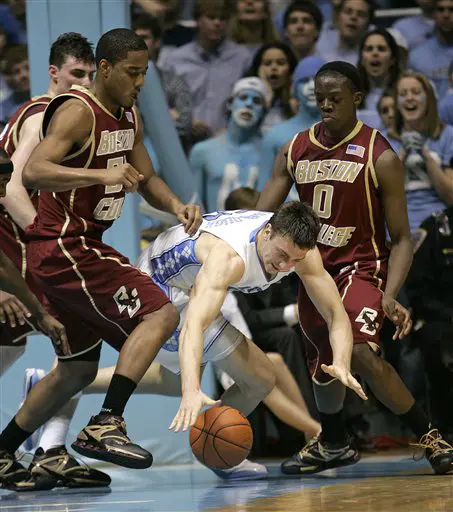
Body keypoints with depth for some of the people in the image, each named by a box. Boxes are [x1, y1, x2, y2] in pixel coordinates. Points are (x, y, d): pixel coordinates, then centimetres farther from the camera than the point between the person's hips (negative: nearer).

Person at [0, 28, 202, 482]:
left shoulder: (129, 118, 12)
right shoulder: (77, 112, -17)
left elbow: (146, 179, 21)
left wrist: (175, 205, -1)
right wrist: (103, 175, -42)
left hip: (79, 247, 10)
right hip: (62, 246, -10)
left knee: (78, 370, 18)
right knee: (160, 314, -19)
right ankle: (105, 426, -24)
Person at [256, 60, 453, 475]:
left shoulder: (381, 157, -12)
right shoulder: (295, 152, 1)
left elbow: (402, 238, -10)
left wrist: (390, 296, -24)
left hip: (361, 266, -6)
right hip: (314, 269, 6)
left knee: (359, 351, -28)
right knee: (324, 364, 17)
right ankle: (332, 445, 45)